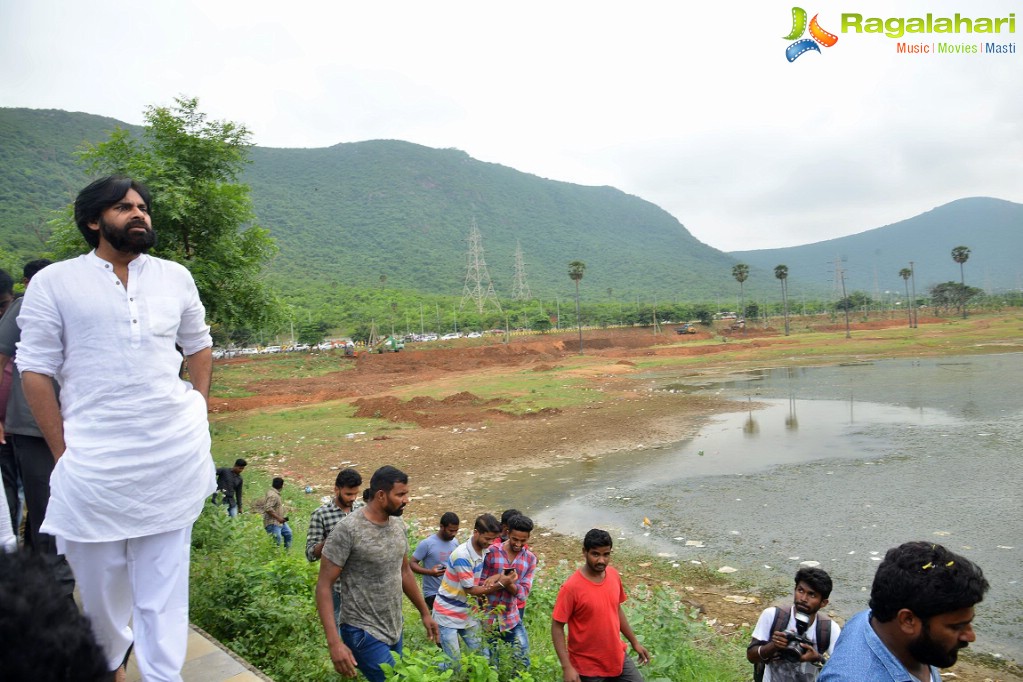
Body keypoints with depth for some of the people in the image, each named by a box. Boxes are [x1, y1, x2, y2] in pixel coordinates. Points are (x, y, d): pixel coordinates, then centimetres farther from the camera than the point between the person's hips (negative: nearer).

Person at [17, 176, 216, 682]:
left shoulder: (175, 278, 10)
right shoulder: (54, 283, 1)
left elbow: (199, 347, 18)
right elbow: (34, 372, -1)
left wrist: (198, 420, 7)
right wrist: (65, 455, -6)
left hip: (175, 454, 2)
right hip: (95, 462, -2)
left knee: (164, 582, 8)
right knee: (99, 579, 11)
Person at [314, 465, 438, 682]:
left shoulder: (398, 524, 3)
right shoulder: (348, 529, -18)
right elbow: (324, 586, -16)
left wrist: (425, 613, 19)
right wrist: (334, 642, -23)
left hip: (395, 630, 7)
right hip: (364, 633, -7)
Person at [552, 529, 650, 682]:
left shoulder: (614, 575, -6)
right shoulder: (571, 587, -24)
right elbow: (557, 627, -18)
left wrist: (634, 642, 14)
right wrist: (566, 667, -22)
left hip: (617, 657, 5)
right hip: (586, 665, -5)